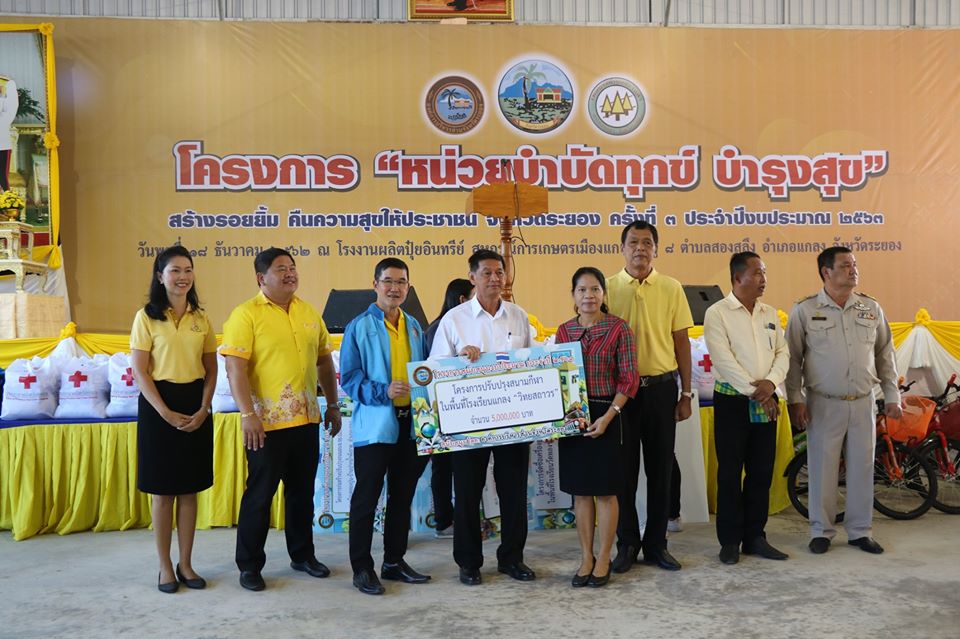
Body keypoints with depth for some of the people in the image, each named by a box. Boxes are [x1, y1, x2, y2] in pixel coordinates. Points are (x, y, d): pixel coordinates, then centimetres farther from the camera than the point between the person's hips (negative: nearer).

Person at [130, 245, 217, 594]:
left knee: (189, 490, 9)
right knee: (163, 491, 4)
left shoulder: (201, 318, 7)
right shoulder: (147, 317, -4)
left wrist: (203, 408, -5)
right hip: (158, 405, -3)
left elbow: (211, 368, 8)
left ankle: (186, 563, 20)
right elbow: (139, 371, -7)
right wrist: (166, 412, -14)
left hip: (195, 406, 3)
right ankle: (165, 567, 17)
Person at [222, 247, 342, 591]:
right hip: (267, 421, -5)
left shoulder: (309, 312, 10)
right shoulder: (246, 314, -8)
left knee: (302, 491, 16)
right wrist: (247, 414, -20)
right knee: (260, 493, 4)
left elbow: (325, 360, 16)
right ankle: (249, 565, 19)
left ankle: (302, 555, 31)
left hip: (307, 420, 6)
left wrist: (332, 404, 13)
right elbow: (235, 368, -14)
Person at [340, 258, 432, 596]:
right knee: (366, 498, 3)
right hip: (375, 425, -6)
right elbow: (349, 377, -10)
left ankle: (394, 561, 28)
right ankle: (362, 568, 15)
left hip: (411, 423, 6)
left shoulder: (414, 327, 12)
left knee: (402, 497, 15)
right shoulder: (359, 327, -6)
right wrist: (384, 392, -24)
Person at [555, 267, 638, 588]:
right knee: (580, 490, 11)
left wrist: (608, 416, -15)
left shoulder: (618, 328, -6)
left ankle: (603, 559, 19)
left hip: (605, 415, -4)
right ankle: (586, 558, 23)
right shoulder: (564, 330, 6)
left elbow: (629, 378, -7)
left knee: (605, 490, 5)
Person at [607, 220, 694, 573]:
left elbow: (681, 341, 6)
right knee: (624, 468, 6)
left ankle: (656, 543, 22)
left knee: (660, 468, 9)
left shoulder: (671, 289, 4)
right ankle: (627, 543, 20)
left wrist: (686, 393, 4)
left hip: (661, 387, 1)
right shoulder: (608, 288, 0)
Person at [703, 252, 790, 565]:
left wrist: (771, 382, -11)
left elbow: (782, 352, 8)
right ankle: (730, 541, 12)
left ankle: (755, 536, 21)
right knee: (730, 473, 2)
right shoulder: (717, 313, -6)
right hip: (732, 401, -5)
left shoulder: (770, 313, 12)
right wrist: (754, 391, -16)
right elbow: (724, 360, -14)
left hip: (765, 402, 5)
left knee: (762, 472, 9)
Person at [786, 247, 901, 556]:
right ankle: (821, 531, 17)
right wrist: (795, 399, -5)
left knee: (862, 468, 8)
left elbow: (885, 354, 12)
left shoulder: (871, 308, 7)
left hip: (863, 403, 3)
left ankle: (859, 531, 22)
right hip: (824, 405, -3)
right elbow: (793, 358, -1)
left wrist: (892, 396, 9)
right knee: (822, 469, 3)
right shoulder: (804, 310, -4)